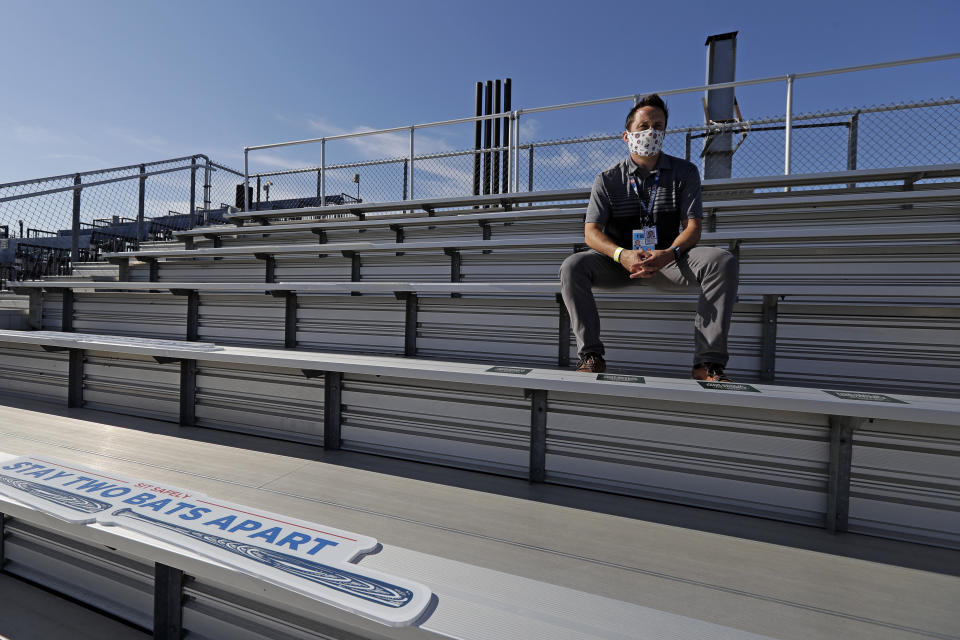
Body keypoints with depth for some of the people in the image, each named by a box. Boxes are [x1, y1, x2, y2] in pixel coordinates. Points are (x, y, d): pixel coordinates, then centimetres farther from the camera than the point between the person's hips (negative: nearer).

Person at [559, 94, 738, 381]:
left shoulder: (684, 172, 8)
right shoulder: (607, 180, 5)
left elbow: (693, 227, -2)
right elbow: (591, 232, -6)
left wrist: (668, 255, -26)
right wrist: (622, 255, -27)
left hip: (669, 260, 1)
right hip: (620, 261, 0)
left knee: (722, 261, -27)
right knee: (572, 266, -28)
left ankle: (708, 362, -26)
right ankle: (591, 355, -25)